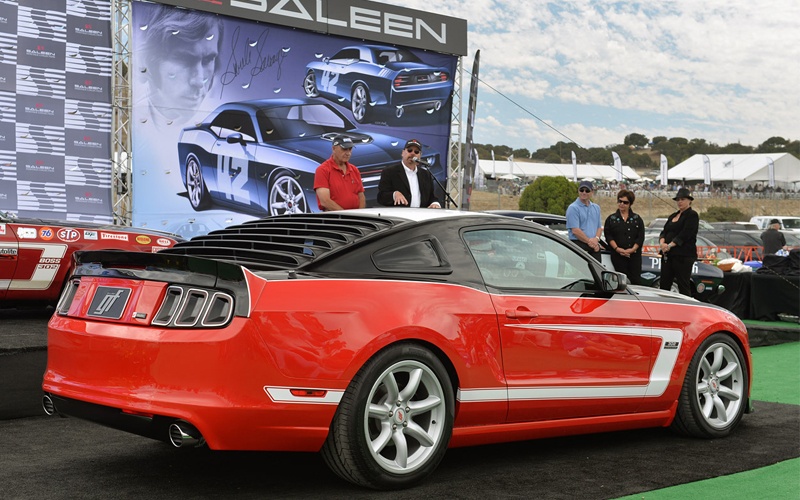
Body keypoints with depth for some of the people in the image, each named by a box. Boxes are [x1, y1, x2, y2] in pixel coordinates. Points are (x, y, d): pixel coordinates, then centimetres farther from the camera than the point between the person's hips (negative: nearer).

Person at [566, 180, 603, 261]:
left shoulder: (596, 207, 18)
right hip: (579, 245, -7)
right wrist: (589, 241, -11)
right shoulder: (573, 208, -5)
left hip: (594, 246, 7)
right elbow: (575, 230, -13)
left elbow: (599, 227, 18)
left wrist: (596, 239, -4)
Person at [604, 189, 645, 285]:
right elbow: (608, 236, 0)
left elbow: (640, 237, 3)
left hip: (634, 254, 1)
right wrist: (617, 248, -13)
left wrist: (633, 249, -11)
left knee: (636, 280, -4)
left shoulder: (637, 219, 11)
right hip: (618, 255, -1)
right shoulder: (611, 219, 9)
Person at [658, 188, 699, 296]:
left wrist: (670, 245, -18)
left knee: (683, 287, -6)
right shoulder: (672, 216, 22)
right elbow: (664, 231, 14)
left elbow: (685, 234, -13)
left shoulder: (692, 215, -3)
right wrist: (662, 242, -8)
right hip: (668, 255, 8)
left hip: (683, 255, -8)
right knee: (664, 285, 4)